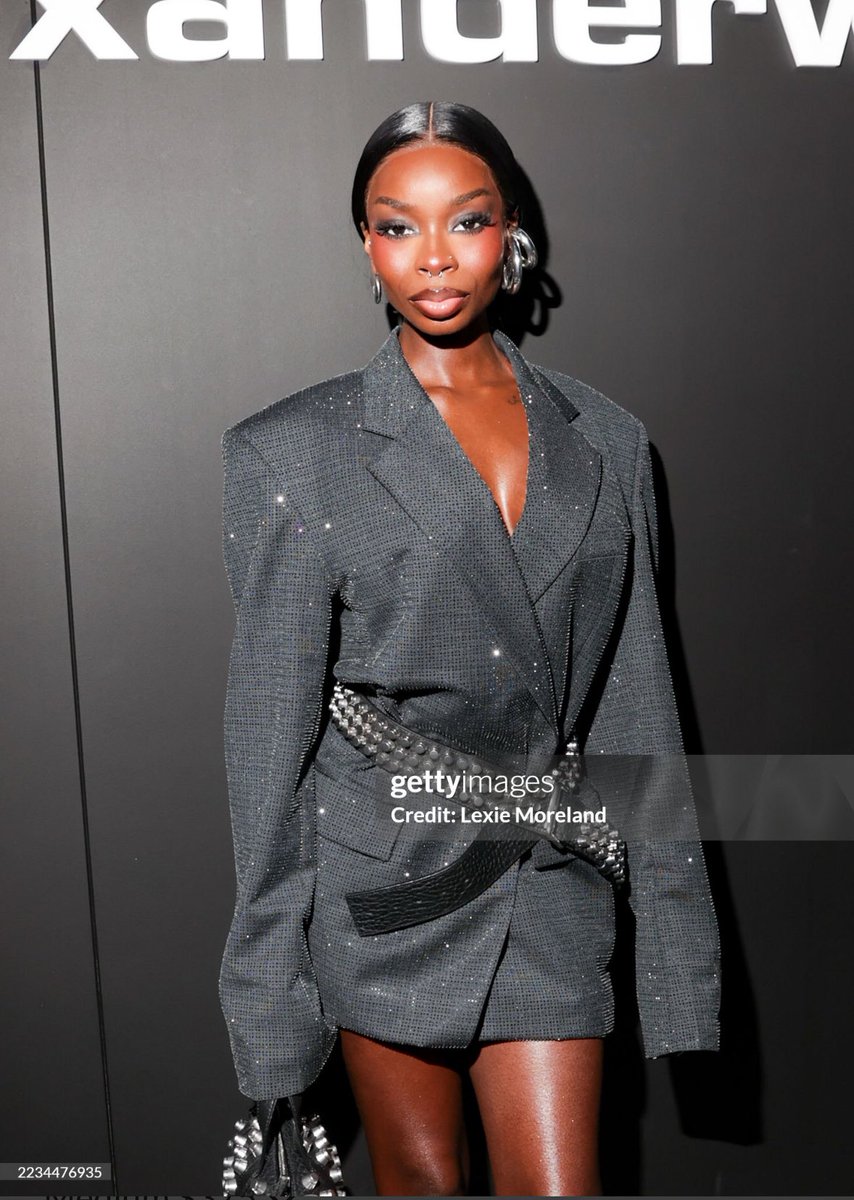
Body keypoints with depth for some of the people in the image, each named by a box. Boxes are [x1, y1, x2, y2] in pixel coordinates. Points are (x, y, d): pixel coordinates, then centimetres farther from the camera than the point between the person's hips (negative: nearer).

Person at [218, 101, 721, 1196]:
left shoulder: (606, 441, 3)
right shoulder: (293, 452, -6)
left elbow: (637, 705, 6)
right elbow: (270, 726, -6)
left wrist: (674, 932, 5)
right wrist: (272, 982, -4)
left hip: (550, 880, 2)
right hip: (382, 878, -1)